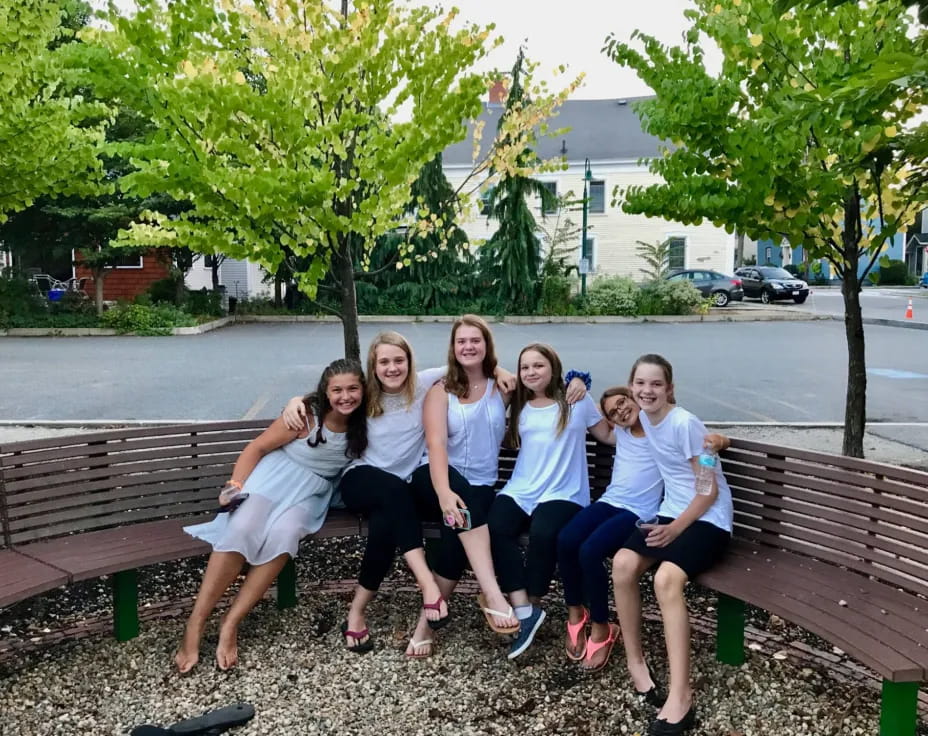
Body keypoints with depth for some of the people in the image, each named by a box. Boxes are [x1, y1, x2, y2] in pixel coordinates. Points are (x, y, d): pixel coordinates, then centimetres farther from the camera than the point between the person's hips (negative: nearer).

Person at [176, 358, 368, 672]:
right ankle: (194, 625, -20)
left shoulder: (362, 423, -2)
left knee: (283, 535, -31)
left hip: (312, 491, 2)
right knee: (241, 529, -30)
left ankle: (230, 623, -21)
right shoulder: (306, 414, -11)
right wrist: (236, 483, -19)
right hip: (276, 474, -2)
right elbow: (257, 447, -7)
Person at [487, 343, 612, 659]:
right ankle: (524, 610, -21)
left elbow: (609, 436, 9)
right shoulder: (519, 407, 16)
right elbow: (509, 442, 19)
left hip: (562, 494, -3)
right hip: (520, 491, 4)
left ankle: (531, 607, -10)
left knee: (543, 534, -33)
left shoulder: (577, 402, 4)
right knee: (495, 528, -27)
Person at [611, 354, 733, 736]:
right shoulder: (645, 419, 4)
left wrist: (675, 529, -19)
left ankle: (681, 695, -26)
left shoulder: (684, 423, -16)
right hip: (672, 513, 7)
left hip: (709, 519, -7)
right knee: (622, 563, -19)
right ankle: (635, 660, -1)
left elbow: (709, 491, -14)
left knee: (666, 578, -31)